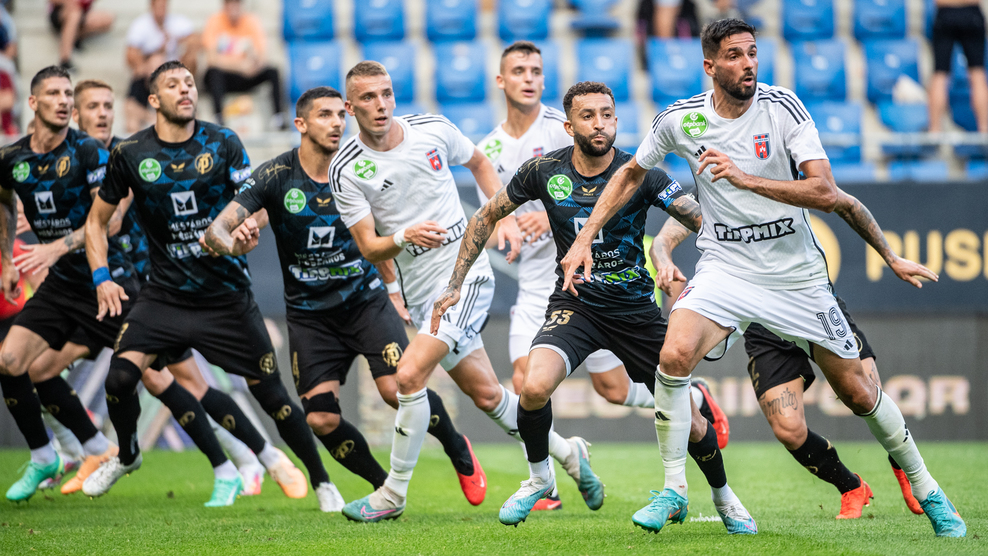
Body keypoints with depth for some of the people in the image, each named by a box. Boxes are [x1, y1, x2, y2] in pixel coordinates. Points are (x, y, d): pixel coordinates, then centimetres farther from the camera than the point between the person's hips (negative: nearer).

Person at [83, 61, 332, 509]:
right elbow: (97, 219, 9)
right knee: (121, 375, -17)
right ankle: (126, 456, 14)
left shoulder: (223, 144, -2)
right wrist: (101, 278, -3)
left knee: (270, 393, -2)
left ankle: (321, 483, 15)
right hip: (164, 297, 0)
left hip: (227, 298, 0)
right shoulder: (129, 153, -1)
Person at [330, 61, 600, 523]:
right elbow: (368, 247, -6)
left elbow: (479, 163, 18)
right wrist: (404, 237, -26)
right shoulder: (346, 170, -5)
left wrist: (504, 218, 9)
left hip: (467, 272, -3)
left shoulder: (433, 129, -2)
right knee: (485, 395, 8)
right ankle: (567, 453, 31)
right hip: (421, 290, 3)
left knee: (409, 375, -18)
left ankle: (394, 494, -6)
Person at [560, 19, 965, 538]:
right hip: (725, 267, 1)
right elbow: (632, 173, 13)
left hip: (798, 274, -1)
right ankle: (673, 490, -10)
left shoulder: (783, 107, -13)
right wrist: (585, 238, 6)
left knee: (858, 393, 4)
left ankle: (926, 490, 26)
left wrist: (745, 177, -30)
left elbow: (825, 193, -21)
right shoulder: (679, 119, -6)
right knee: (674, 355, -26)